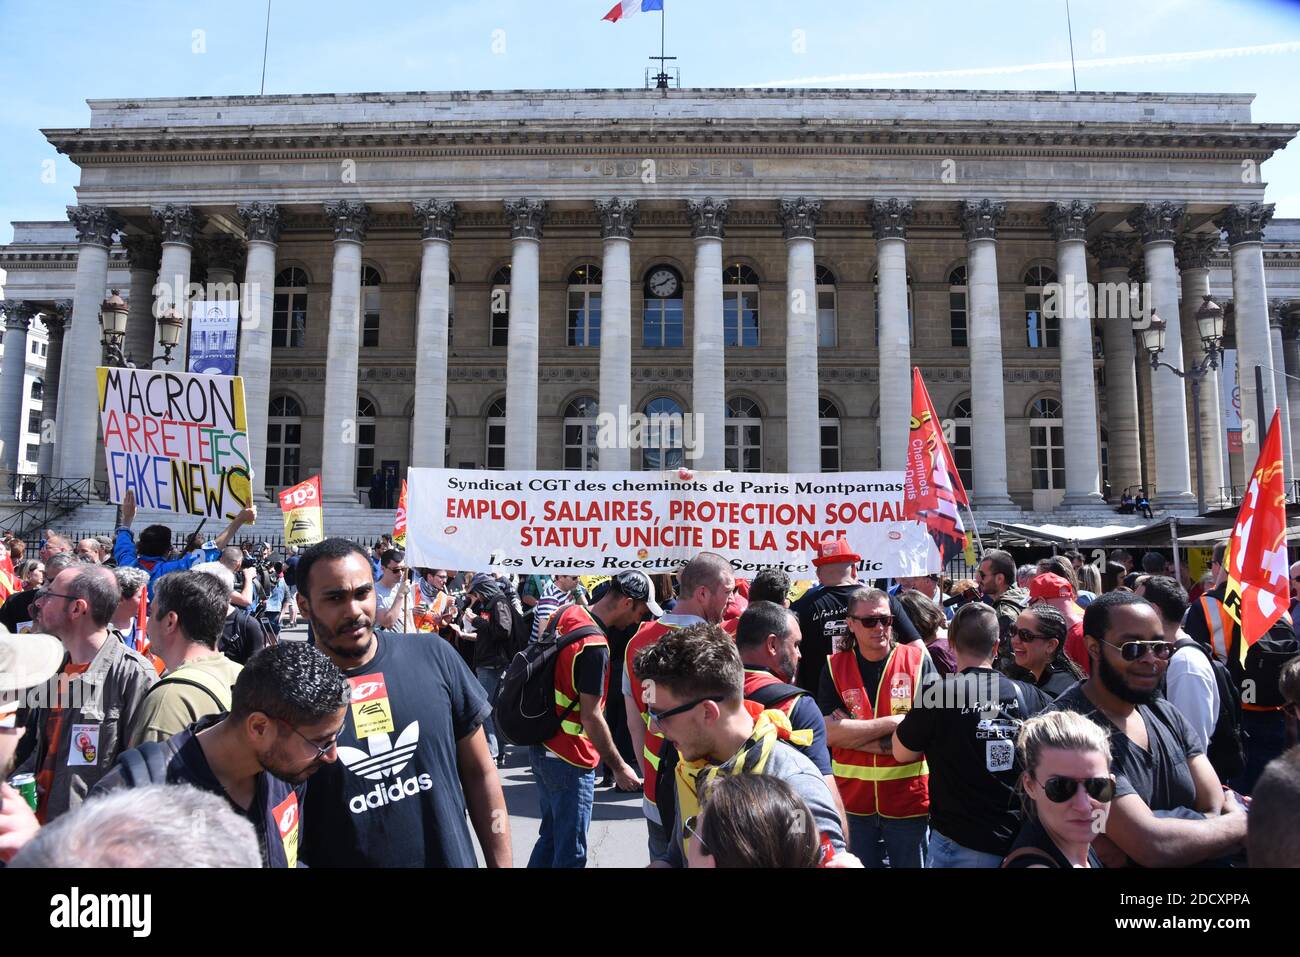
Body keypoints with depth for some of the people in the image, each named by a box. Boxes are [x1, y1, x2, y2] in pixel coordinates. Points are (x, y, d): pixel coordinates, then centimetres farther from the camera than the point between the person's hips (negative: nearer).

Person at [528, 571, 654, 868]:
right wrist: (619, 767, -13)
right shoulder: (594, 646, -25)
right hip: (569, 758, -9)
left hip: (541, 746, 9)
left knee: (550, 835, 21)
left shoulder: (565, 614, 2)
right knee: (571, 852, 5)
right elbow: (590, 717, -22)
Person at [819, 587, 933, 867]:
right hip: (853, 800, 1)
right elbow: (830, 733, -11)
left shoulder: (917, 660, -5)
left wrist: (852, 733, -14)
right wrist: (893, 722, -17)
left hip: (908, 799, -1)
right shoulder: (834, 667, -2)